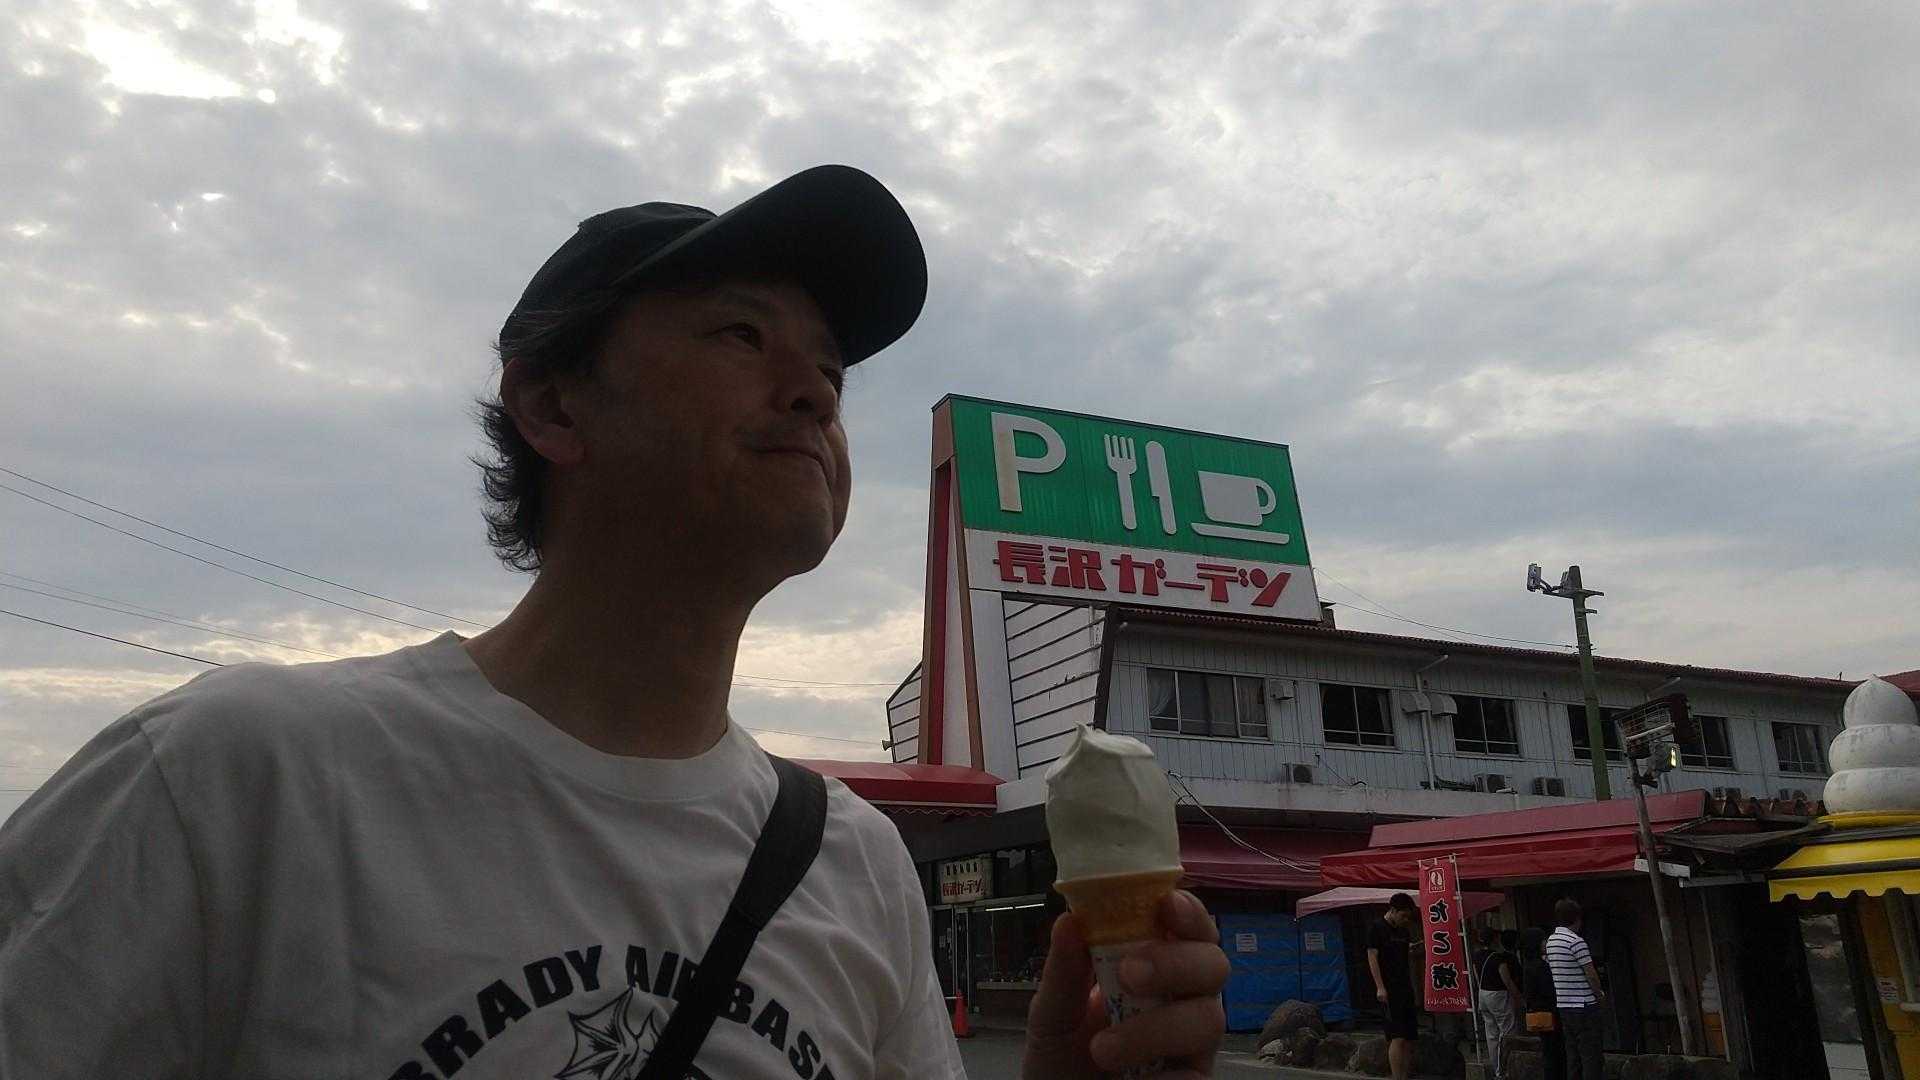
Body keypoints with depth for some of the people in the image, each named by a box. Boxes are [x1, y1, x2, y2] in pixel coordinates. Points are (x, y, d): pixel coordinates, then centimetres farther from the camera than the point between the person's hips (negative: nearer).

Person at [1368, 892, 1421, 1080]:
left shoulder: (1404, 931, 17)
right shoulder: (1377, 928, -5)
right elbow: (1372, 957, -10)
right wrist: (1380, 987, -15)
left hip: (1406, 989, 8)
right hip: (1389, 990, -8)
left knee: (1409, 1038, 6)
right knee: (1397, 1037, -13)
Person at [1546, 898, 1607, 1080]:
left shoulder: (1550, 941, 9)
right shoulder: (1576, 941, -14)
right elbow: (1591, 975, -13)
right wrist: (1600, 995, 5)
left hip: (1564, 1006, 7)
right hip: (1584, 1006, -7)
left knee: (1573, 1057, 11)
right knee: (1592, 1056, -3)